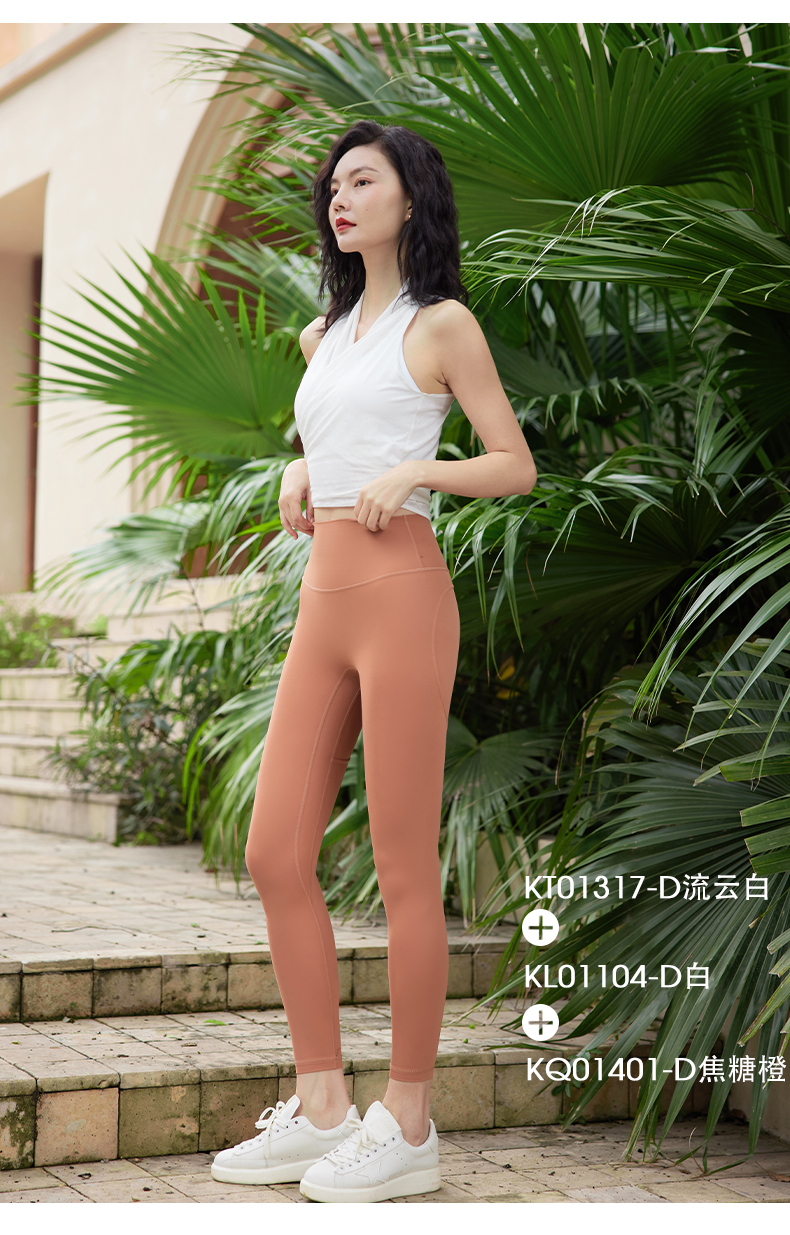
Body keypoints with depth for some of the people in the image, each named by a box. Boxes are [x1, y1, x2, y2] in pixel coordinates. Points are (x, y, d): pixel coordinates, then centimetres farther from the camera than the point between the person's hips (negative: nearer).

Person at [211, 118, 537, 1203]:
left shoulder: (442, 325, 2)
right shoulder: (323, 339, 21)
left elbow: (516, 466, 1)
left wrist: (417, 473, -14)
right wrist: (300, 476, 15)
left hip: (402, 595, -7)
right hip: (323, 601, 7)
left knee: (405, 868, -4)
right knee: (276, 855, 3)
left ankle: (408, 1127, 5)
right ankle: (320, 1111, 13)